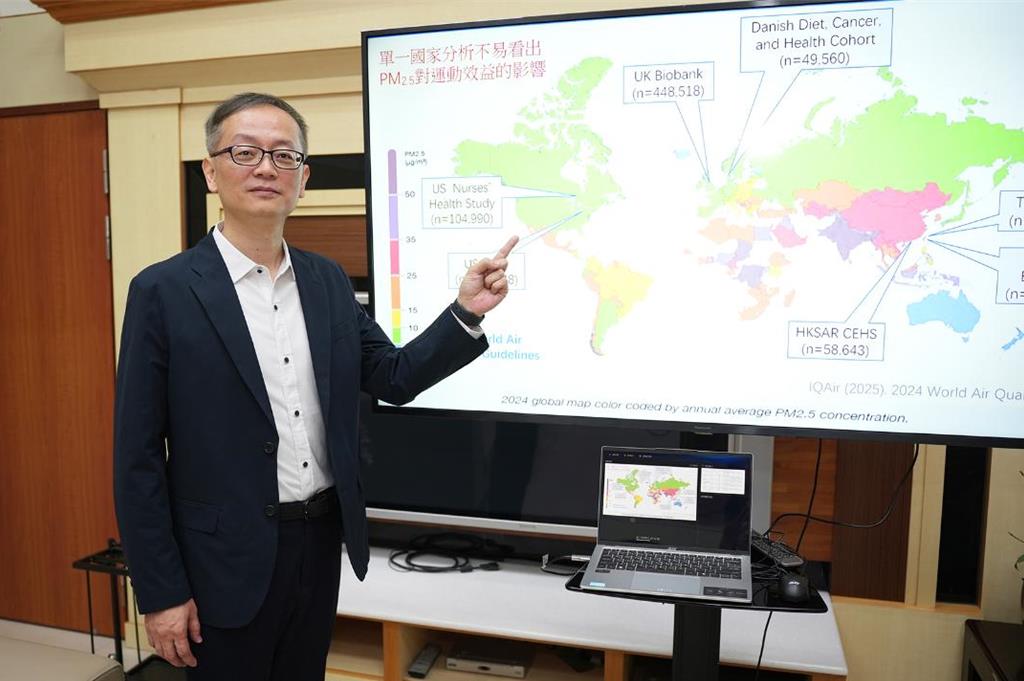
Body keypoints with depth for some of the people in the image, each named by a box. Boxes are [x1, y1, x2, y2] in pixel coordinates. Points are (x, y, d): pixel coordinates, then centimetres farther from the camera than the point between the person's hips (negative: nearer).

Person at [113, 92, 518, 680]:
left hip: (322, 543, 5)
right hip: (229, 561, -4)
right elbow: (137, 456, -9)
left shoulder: (328, 280, 3)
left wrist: (466, 312, -9)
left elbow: (394, 378, 6)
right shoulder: (164, 291, -11)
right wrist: (161, 592, -9)